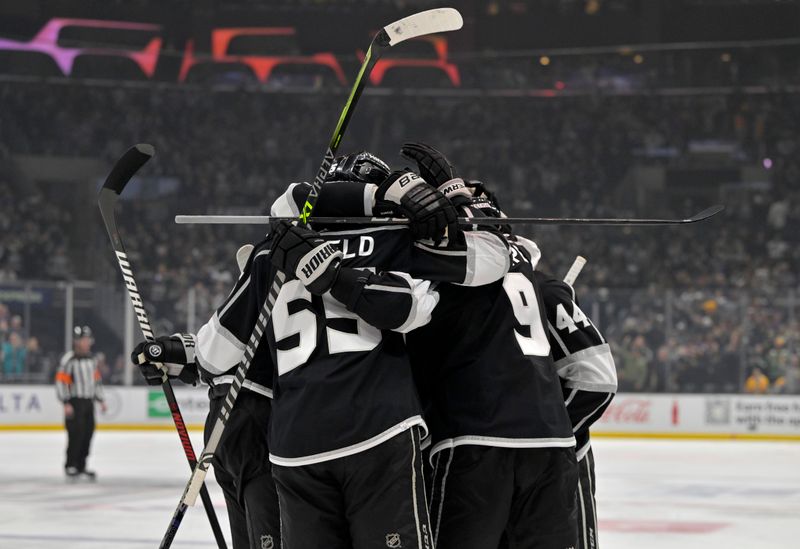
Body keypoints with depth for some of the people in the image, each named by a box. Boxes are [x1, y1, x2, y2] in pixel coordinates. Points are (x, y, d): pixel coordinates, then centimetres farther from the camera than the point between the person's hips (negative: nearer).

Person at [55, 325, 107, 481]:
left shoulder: (91, 359, 14)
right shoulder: (69, 359, -11)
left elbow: (96, 379, 23)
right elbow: (61, 381, -14)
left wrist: (100, 400, 19)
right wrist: (66, 403, -19)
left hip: (88, 402, 7)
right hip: (74, 402, -7)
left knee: (87, 434, 7)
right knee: (76, 434, -11)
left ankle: (81, 466, 16)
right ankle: (70, 467, -3)